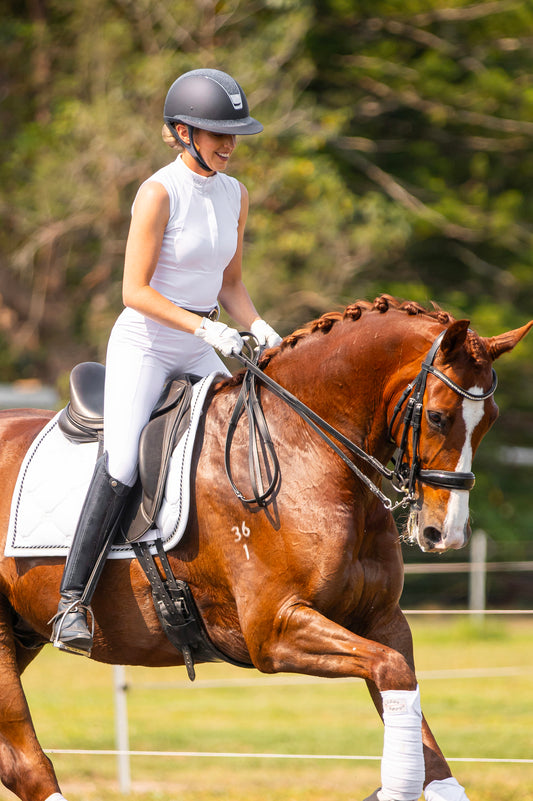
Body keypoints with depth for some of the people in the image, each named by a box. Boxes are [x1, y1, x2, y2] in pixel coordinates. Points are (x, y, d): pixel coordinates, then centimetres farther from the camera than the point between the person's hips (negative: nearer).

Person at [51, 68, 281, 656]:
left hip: (201, 353, 7)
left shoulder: (235, 196, 8)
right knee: (120, 467, -20)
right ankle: (72, 601, -16)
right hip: (144, 346, -7)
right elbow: (135, 290, -16)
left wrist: (255, 326, -3)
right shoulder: (159, 193, -14)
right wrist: (203, 327, -24)